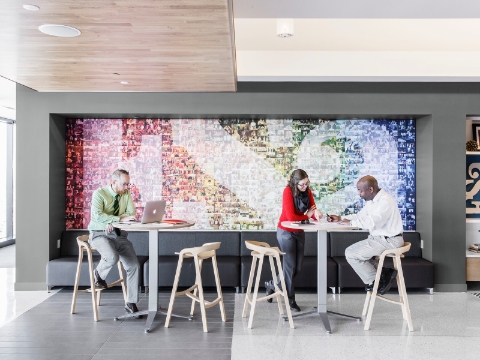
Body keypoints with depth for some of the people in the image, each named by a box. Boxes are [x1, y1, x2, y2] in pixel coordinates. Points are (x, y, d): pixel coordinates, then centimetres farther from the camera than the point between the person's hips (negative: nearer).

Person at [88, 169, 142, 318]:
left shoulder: (127, 194, 5)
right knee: (113, 257, -34)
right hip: (100, 234, -5)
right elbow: (97, 215, -23)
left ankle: (131, 303, 2)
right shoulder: (99, 193, -9)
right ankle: (99, 273, 3)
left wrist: (112, 222, -18)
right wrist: (120, 218, -29)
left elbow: (132, 214, -3)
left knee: (134, 266, -10)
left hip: (119, 234, 5)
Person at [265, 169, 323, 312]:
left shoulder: (308, 192, -1)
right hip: (286, 232, -7)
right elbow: (291, 217, -25)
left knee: (298, 267, 10)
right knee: (290, 266, -1)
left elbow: (313, 210, -6)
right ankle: (290, 300, 15)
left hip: (299, 232, 7)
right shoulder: (288, 191, -20)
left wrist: (317, 213, -29)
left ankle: (271, 285, 30)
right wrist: (307, 216, -12)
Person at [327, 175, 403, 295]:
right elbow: (360, 216, 19)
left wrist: (350, 222, -18)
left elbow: (371, 223, -32)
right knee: (351, 251, 12)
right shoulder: (373, 200, 10)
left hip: (388, 240, -10)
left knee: (351, 254, -11)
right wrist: (340, 218, 7)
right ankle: (382, 273, 8)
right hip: (379, 238, 10)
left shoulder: (385, 201, -22)